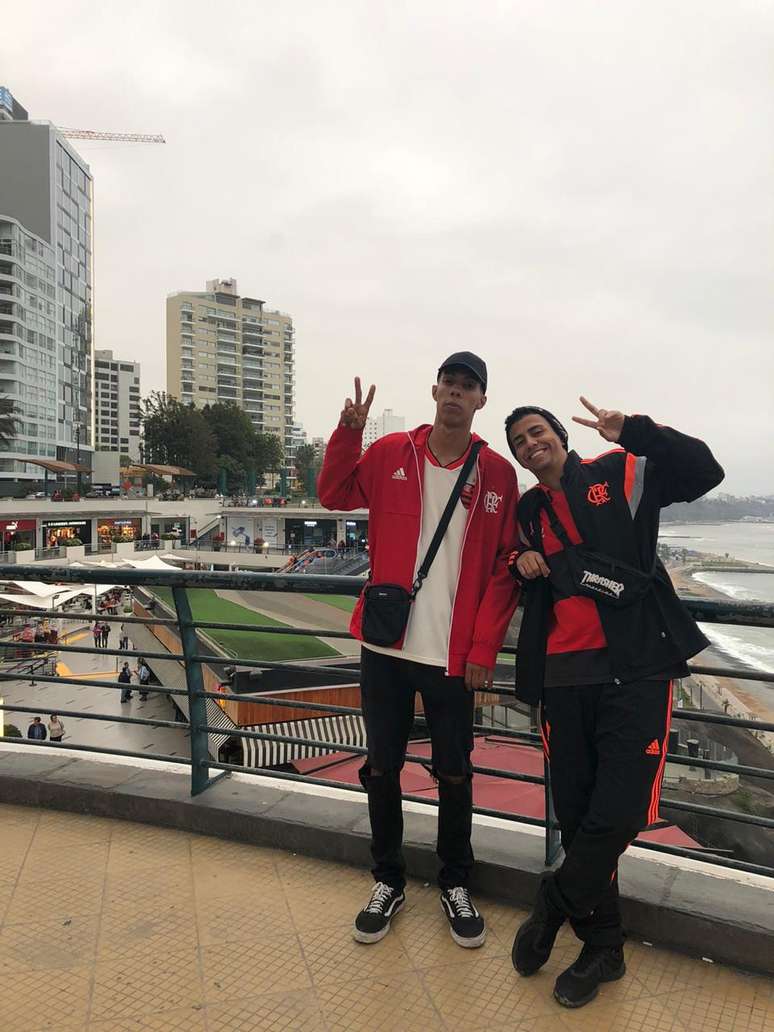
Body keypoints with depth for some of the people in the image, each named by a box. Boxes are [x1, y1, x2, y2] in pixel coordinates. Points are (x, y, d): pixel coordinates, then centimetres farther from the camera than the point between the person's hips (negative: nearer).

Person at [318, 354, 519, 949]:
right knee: (382, 768, 12)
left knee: (454, 773, 11)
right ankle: (389, 882, 33)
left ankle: (456, 886, 34)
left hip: (455, 653, -1)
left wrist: (484, 649, -6)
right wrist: (348, 433, -7)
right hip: (387, 645, 1)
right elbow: (335, 494, 9)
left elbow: (504, 569, -1)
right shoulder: (391, 454, 1)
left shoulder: (497, 473, -1)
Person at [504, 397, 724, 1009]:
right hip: (563, 676, 4)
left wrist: (633, 431, -19)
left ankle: (551, 909, 16)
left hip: (635, 667, -4)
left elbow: (704, 472, -8)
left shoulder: (622, 474, 3)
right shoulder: (528, 511, 15)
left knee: (618, 813, -10)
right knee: (577, 814, 8)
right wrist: (523, 563, 4)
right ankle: (603, 947, 27)